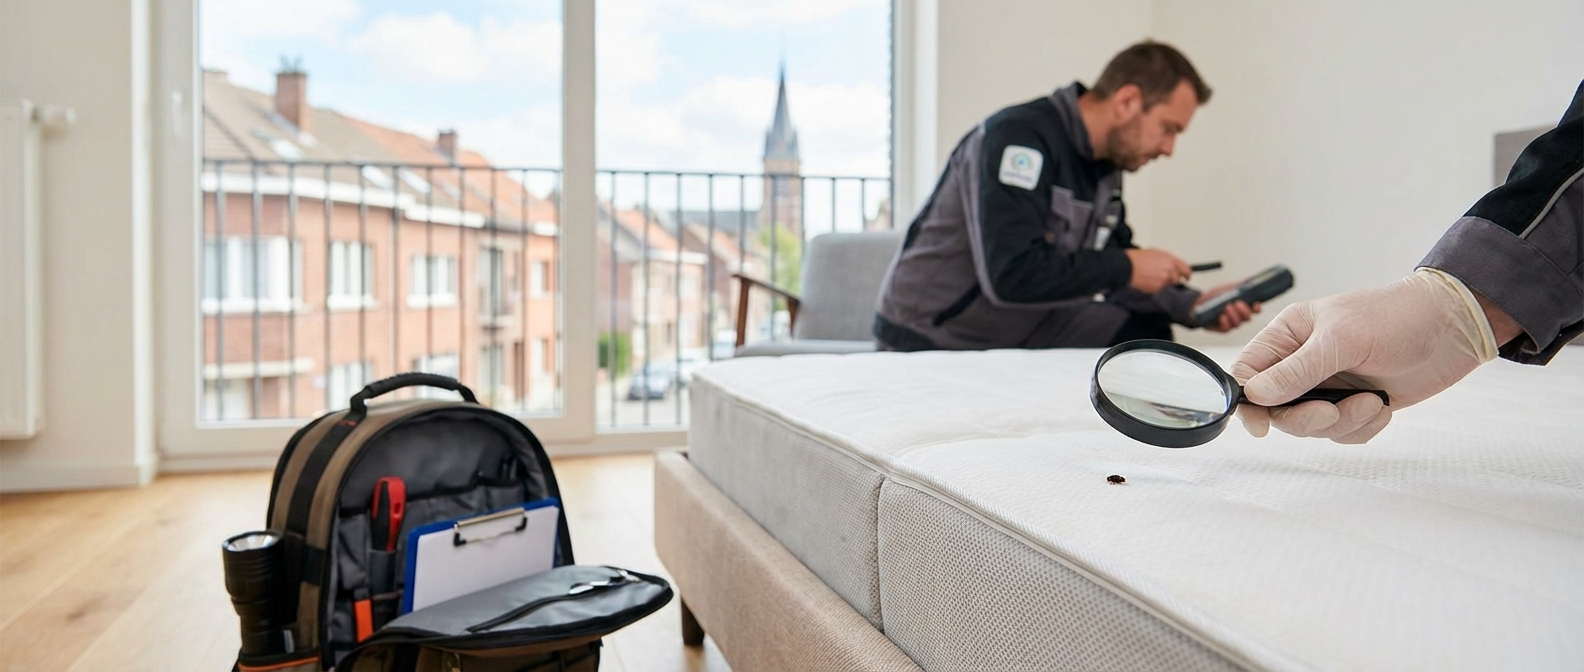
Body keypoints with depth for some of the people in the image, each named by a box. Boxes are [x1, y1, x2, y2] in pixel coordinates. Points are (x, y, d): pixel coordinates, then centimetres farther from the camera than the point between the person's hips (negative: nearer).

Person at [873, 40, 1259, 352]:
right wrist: (1126, 267, -22)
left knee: (1145, 332, 2)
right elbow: (1011, 275, -32)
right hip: (931, 340, -8)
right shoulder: (1020, 137, -23)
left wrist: (1191, 305, -3)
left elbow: (1108, 269, 11)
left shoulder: (1106, 163, 4)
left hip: (1023, 331, 8)